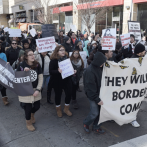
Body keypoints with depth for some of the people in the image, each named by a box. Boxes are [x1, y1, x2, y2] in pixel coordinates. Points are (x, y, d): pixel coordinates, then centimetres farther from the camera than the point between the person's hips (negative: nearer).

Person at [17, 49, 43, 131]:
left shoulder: (37, 65, -3)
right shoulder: (21, 66, -12)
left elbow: (41, 78, -2)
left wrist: (38, 90, -10)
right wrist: (24, 72, -25)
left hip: (36, 90, 4)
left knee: (37, 106, 10)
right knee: (28, 107, 4)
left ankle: (32, 115, 48)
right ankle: (28, 123, 33)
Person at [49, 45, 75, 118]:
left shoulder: (67, 58, 1)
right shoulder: (53, 60, -13)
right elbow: (51, 71, -17)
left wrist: (73, 71, -5)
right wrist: (58, 71, -34)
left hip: (67, 79, 4)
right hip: (57, 81, -4)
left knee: (69, 93, 5)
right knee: (58, 94, 10)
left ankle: (66, 109, 29)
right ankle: (58, 110, 33)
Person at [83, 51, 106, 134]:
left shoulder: (99, 68, 0)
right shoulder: (90, 71, -24)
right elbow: (90, 88, -22)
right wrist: (97, 99, -18)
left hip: (99, 93, 7)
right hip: (92, 95, -7)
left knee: (99, 111, 11)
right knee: (95, 113, -2)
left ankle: (95, 127, 29)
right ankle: (86, 123, 25)